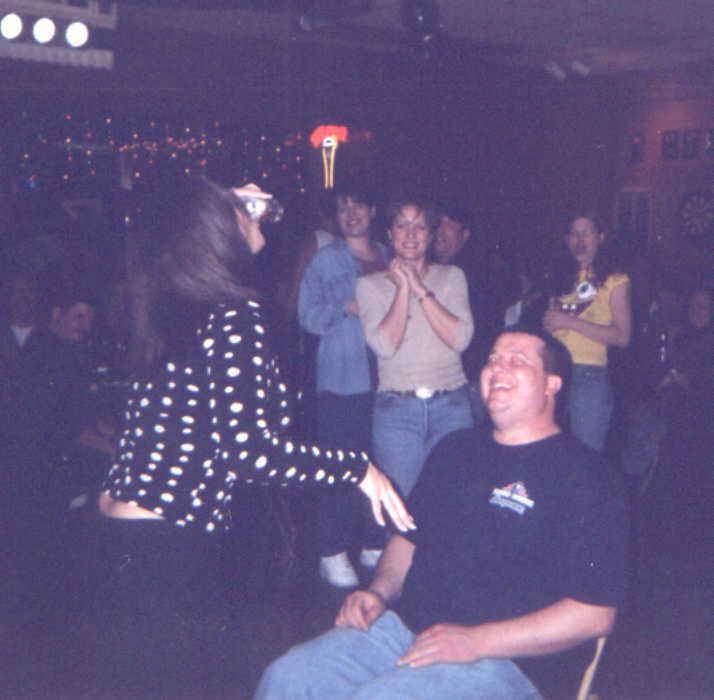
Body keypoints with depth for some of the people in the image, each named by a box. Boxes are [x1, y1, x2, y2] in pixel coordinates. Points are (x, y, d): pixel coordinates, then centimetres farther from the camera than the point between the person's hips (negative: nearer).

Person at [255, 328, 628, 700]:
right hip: (404, 625, 6)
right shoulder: (455, 449, 16)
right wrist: (379, 592, 4)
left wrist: (477, 641, -18)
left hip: (506, 658, -6)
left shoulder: (584, 474, -6)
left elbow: (595, 613, -13)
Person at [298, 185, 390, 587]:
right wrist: (346, 307, -12)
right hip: (343, 378, -4)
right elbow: (308, 316, 0)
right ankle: (334, 553, 3)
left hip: (387, 379, 4)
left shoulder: (389, 258, 17)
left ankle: (376, 545, 18)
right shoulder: (325, 261, 6)